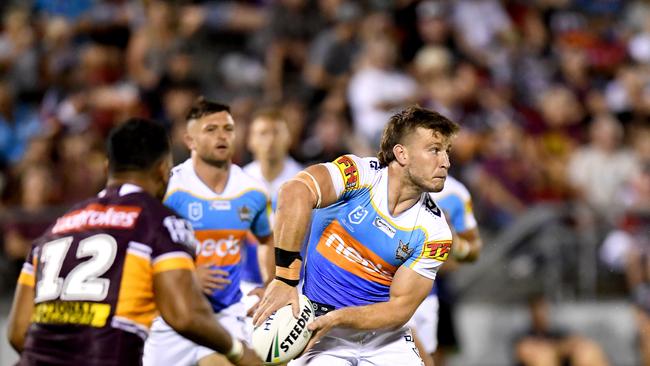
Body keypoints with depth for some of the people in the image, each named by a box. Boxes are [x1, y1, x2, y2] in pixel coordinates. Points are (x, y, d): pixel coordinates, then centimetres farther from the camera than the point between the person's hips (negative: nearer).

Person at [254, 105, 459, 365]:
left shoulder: (434, 231, -6)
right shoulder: (360, 175, -16)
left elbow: (400, 307, -9)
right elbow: (294, 194, -34)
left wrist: (336, 319, -24)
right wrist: (285, 278, -38)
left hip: (384, 337, 4)